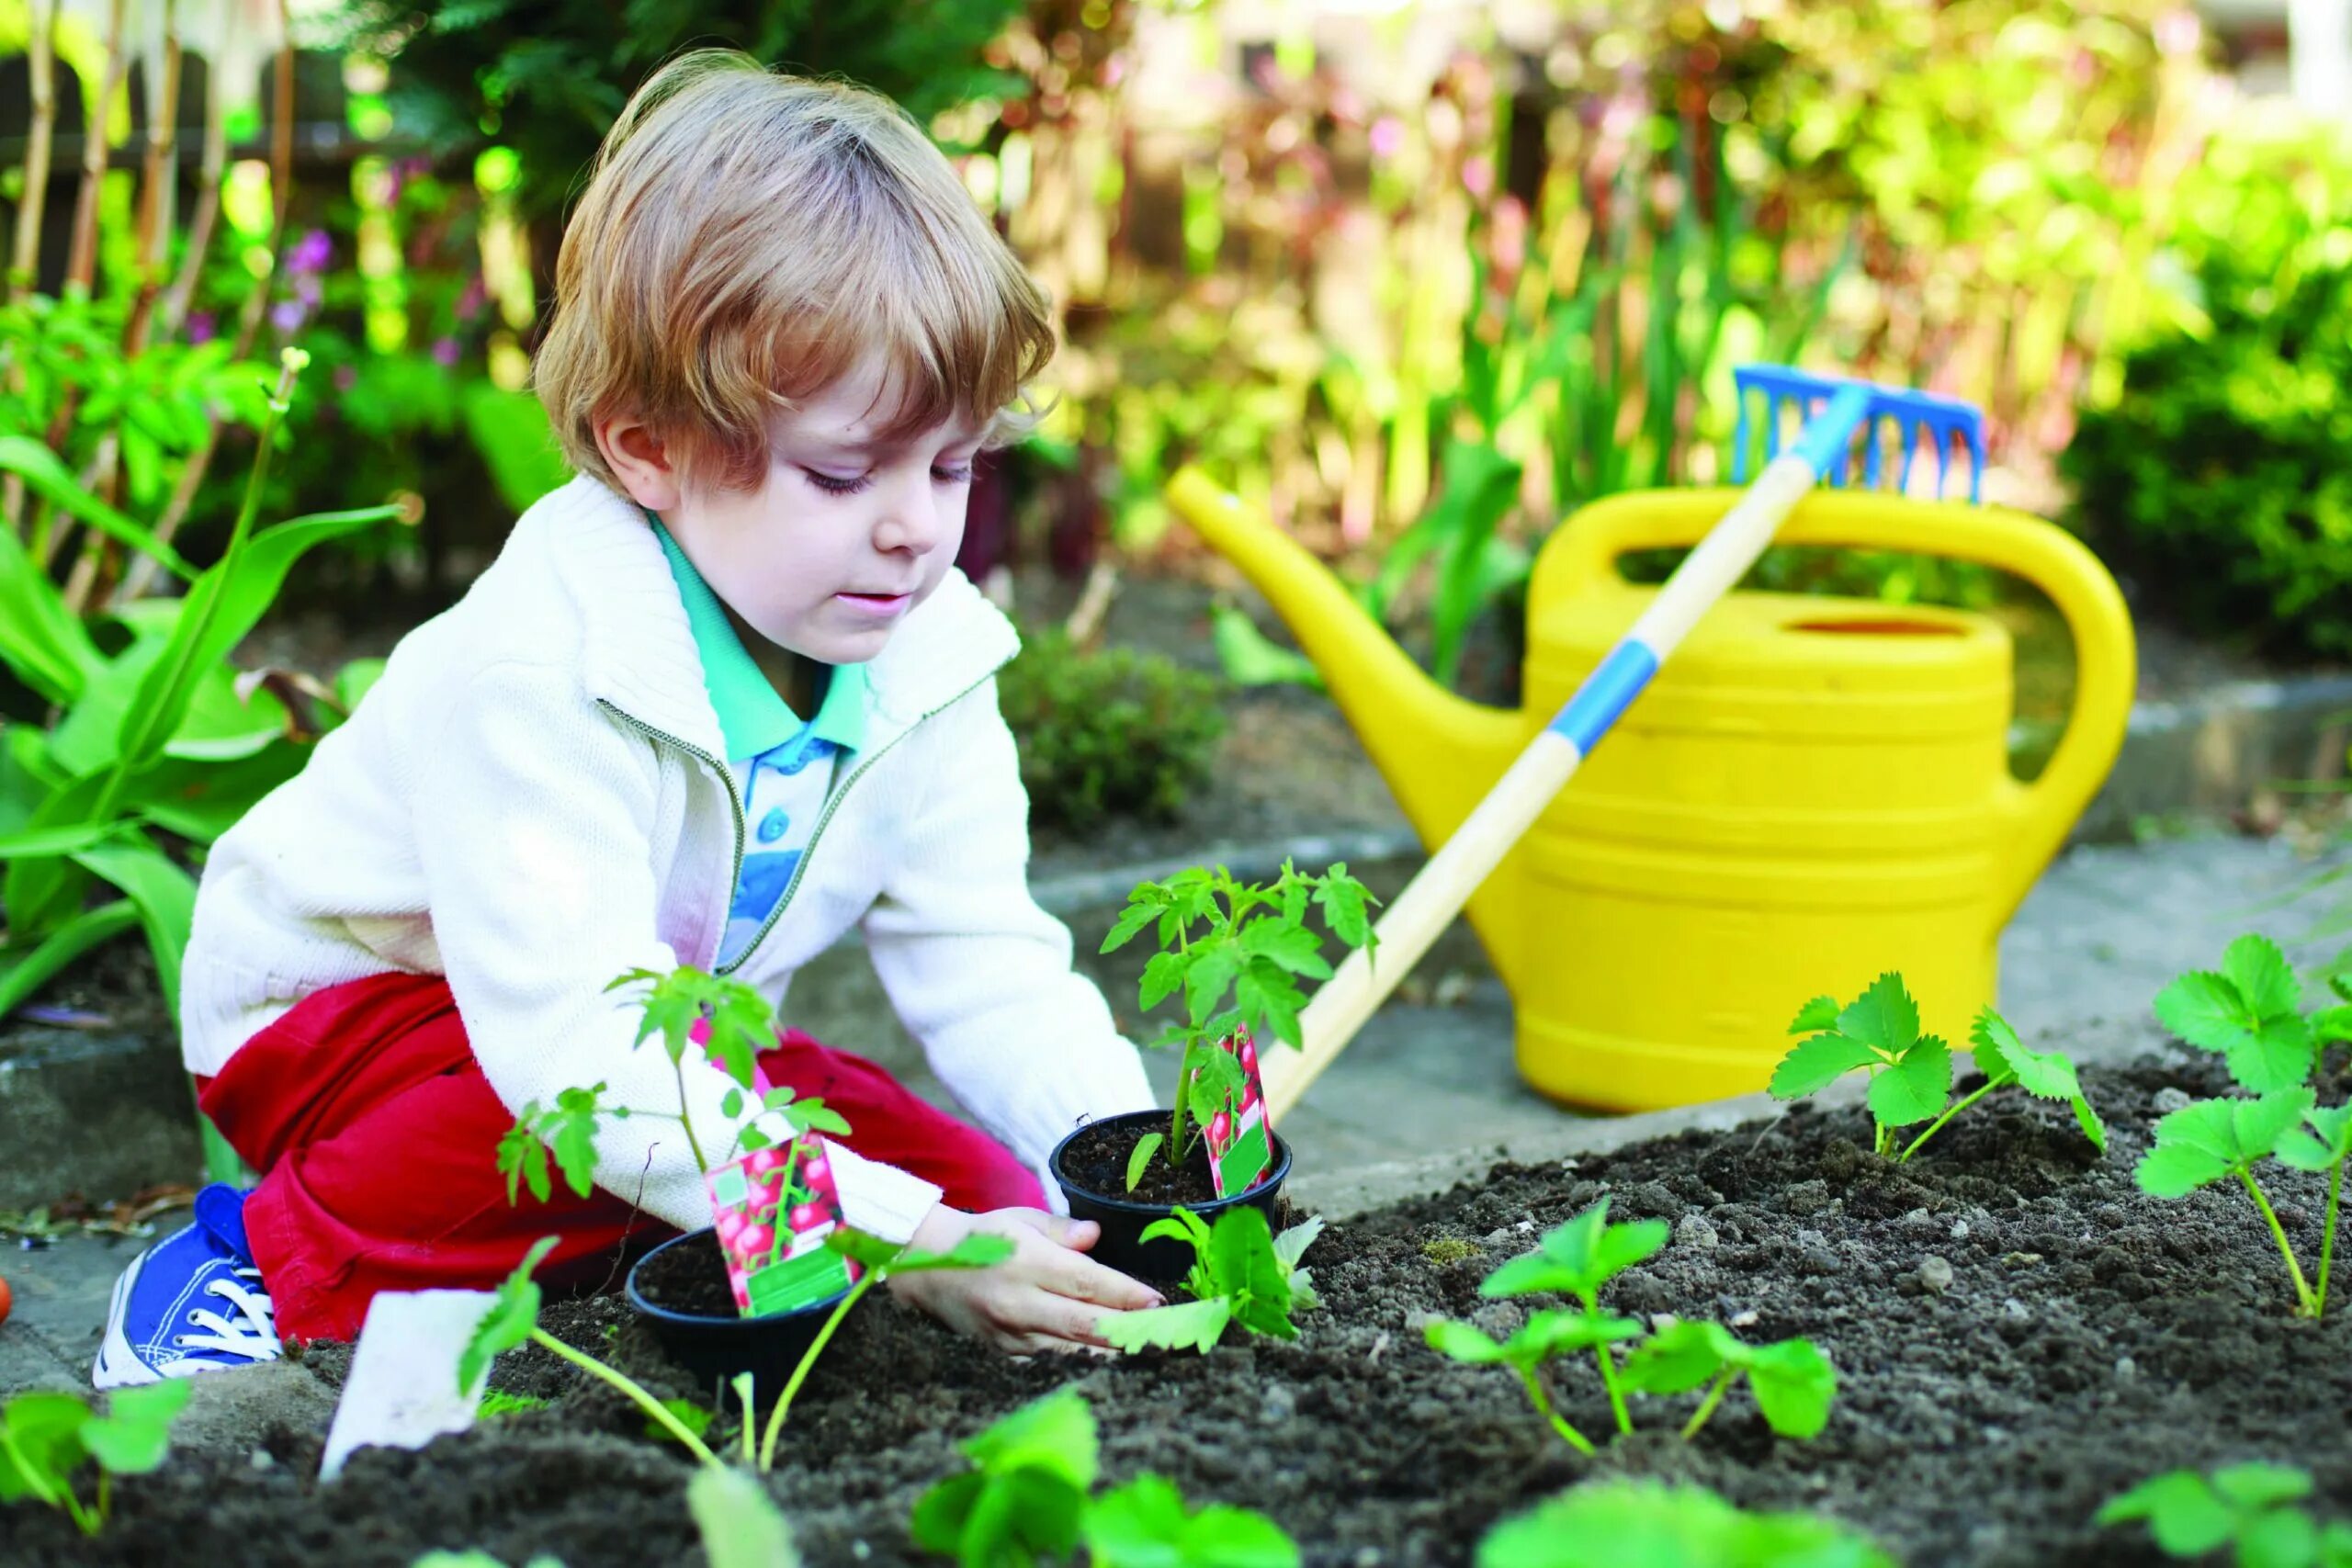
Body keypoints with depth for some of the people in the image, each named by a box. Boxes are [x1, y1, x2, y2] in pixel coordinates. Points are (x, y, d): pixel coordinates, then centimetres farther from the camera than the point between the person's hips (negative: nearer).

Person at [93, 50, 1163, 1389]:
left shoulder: (927, 659, -13)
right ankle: (279, 1265, -14)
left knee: (985, 1187, -10)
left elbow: (987, 962, -11)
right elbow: (577, 1042, -43)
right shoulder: (543, 671, -35)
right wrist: (897, 1237, -49)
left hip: (664, 1029, 7)